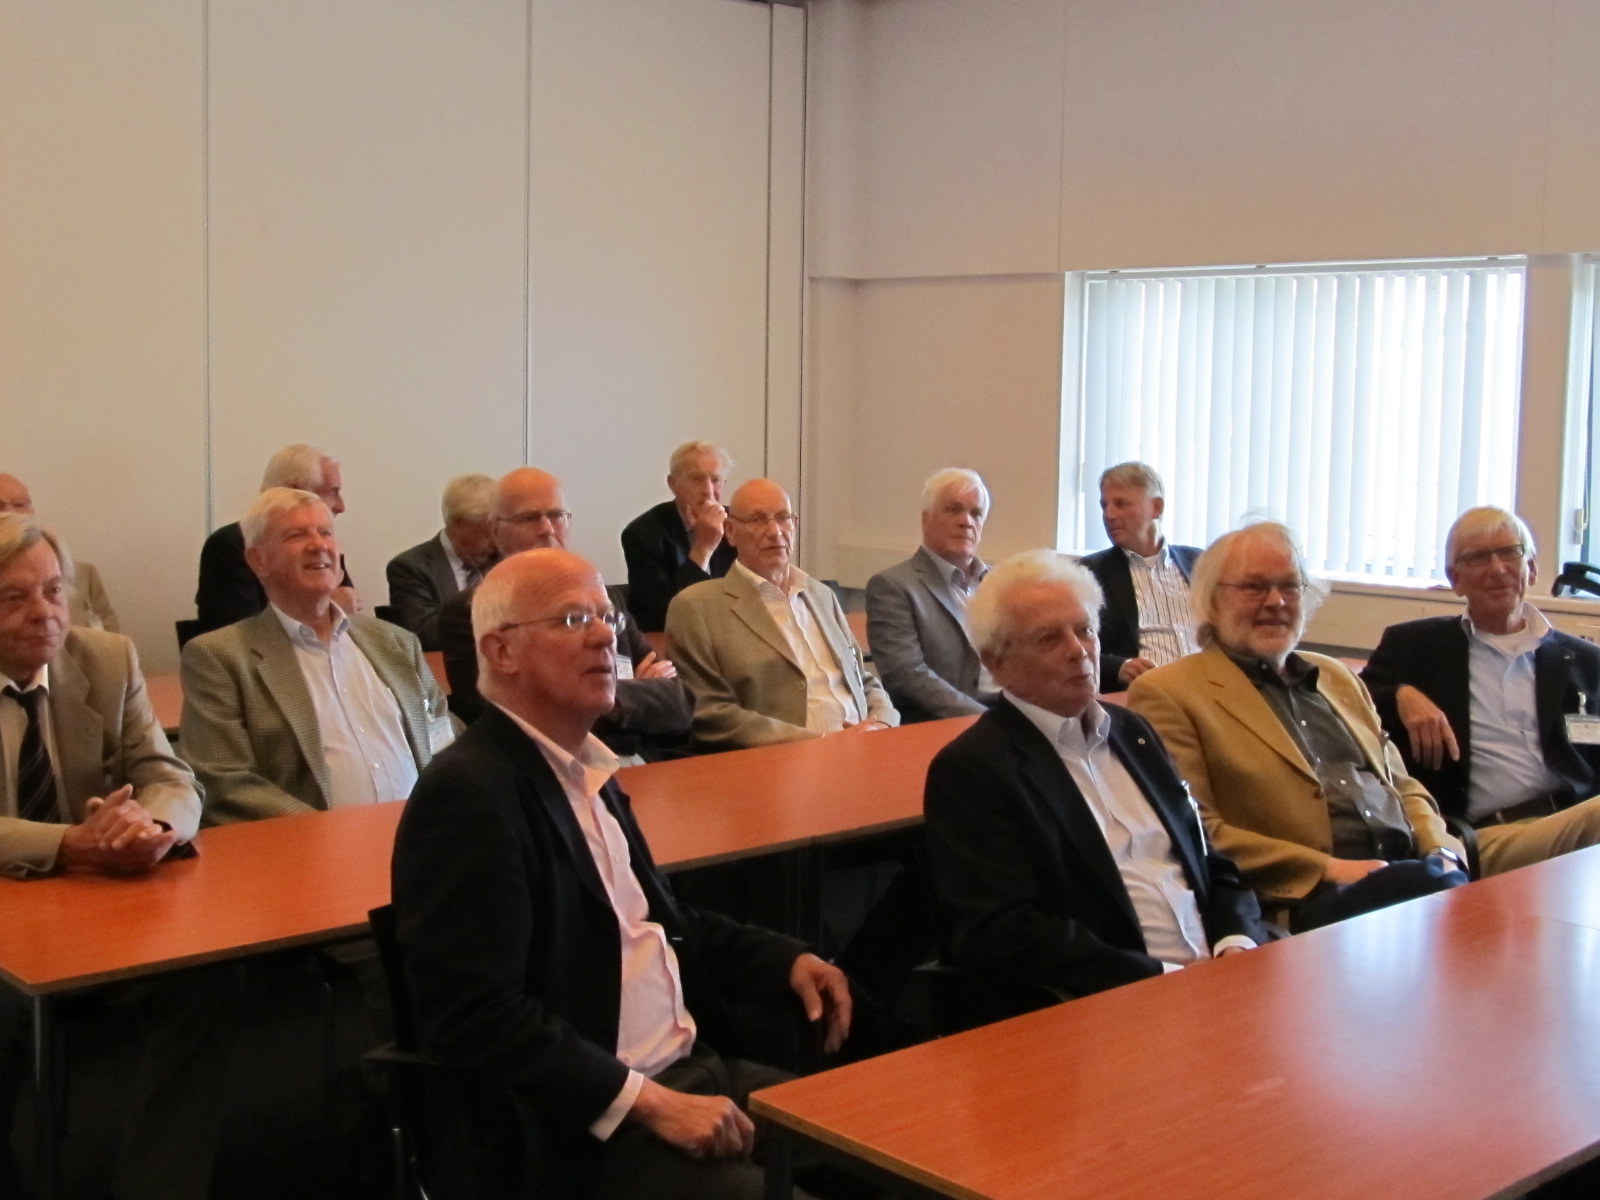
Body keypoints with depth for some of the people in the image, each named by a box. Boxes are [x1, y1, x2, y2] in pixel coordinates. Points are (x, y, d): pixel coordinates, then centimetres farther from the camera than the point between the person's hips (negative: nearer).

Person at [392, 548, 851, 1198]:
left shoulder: (586, 768, 12)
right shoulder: (470, 793, -16)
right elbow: (477, 1016, -23)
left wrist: (788, 961, 7)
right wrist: (649, 1103, -22)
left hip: (691, 1069, 9)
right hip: (579, 1131, -9)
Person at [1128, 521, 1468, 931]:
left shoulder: (1337, 677, 26)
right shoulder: (1166, 694, 2)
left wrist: (1440, 852, 6)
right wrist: (1326, 869, -14)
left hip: (1408, 871, 8)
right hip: (1298, 902, -7)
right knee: (1426, 884, -37)